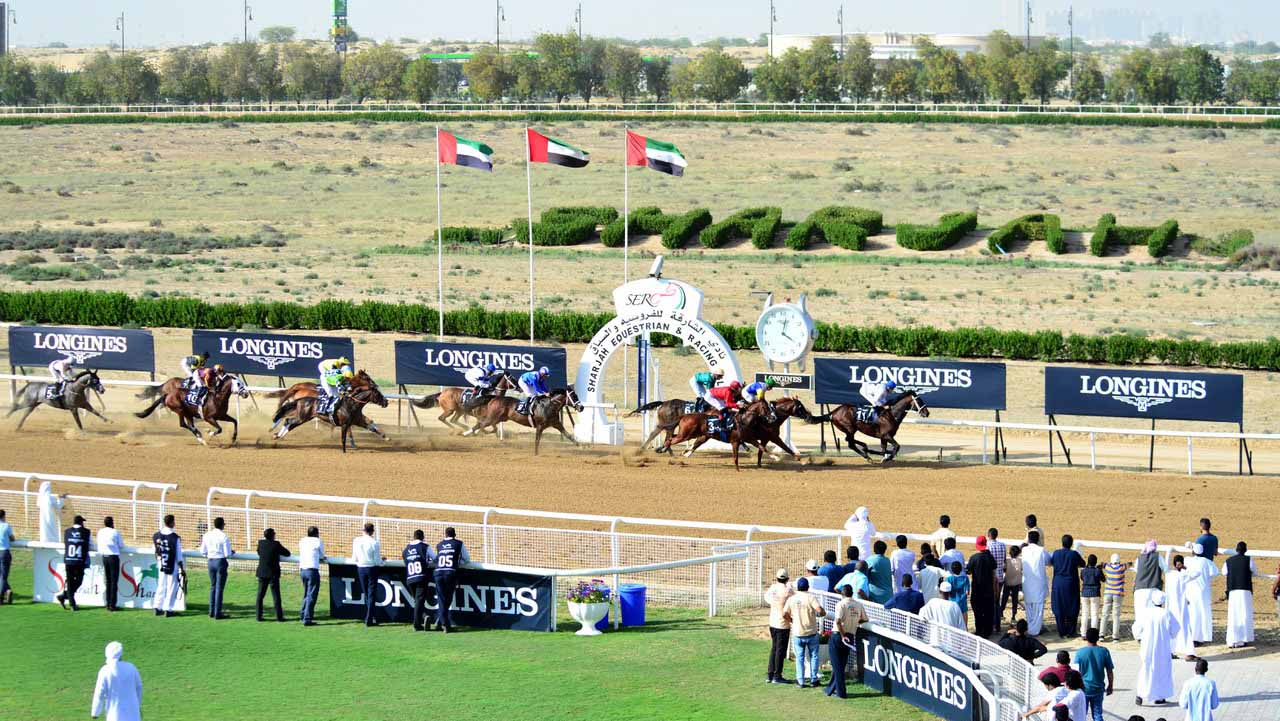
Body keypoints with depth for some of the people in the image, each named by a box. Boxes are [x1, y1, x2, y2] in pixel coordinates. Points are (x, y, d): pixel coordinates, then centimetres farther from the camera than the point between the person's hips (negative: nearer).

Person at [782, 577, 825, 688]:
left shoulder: (792, 599, -1)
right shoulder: (810, 597, -11)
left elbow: (785, 614, -1)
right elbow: (820, 610, -22)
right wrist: (823, 613, 1)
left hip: (797, 633, 2)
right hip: (811, 632, -2)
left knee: (800, 657, 10)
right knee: (813, 656, 13)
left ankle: (801, 681, 7)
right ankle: (813, 679, 14)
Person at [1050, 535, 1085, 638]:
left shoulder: (1056, 553, -4)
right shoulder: (1074, 554, -12)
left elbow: (1051, 561, 15)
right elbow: (1082, 564, 2)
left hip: (1058, 584, 2)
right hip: (1071, 583, -2)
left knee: (1059, 608, 9)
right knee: (1072, 609, 7)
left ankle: (1061, 632, 10)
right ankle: (1070, 632, 7)